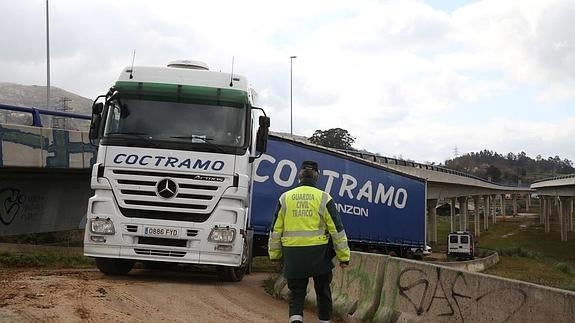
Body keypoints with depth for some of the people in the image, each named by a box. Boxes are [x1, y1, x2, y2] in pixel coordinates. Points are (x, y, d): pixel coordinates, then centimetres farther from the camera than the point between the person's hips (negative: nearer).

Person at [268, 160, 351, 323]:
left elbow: (275, 230, 7)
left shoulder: (285, 198, 2)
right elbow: (337, 229, -4)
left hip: (293, 255, 1)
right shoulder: (323, 198, -4)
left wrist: (275, 254, 18)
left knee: (296, 293, 7)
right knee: (323, 291, 18)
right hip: (319, 253, -1)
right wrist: (344, 256, 3)